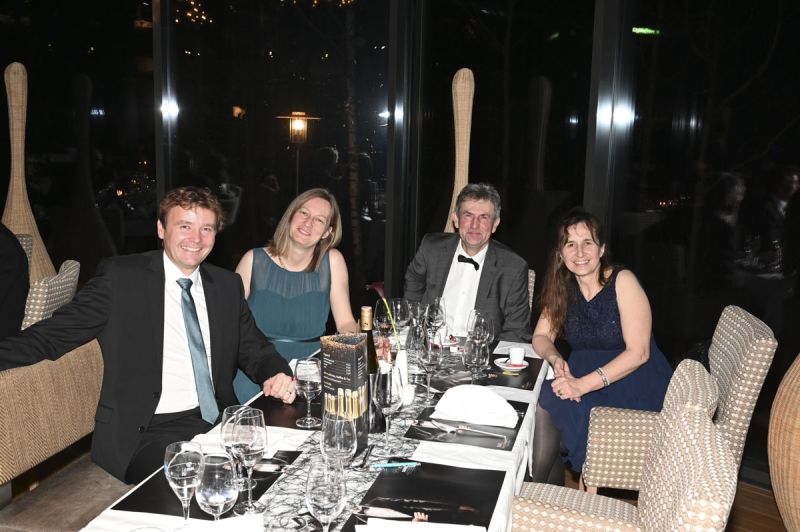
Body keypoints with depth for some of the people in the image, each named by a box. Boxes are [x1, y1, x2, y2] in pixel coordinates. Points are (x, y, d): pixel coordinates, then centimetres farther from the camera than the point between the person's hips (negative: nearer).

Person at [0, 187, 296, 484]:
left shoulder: (227, 285, 12)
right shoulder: (120, 277, -2)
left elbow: (252, 348, 16)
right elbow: (54, 334, -3)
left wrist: (277, 372, -7)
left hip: (220, 422, 6)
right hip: (149, 433, -5)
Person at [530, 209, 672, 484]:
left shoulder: (622, 281, -15)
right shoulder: (563, 286, 4)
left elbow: (638, 353, -20)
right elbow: (541, 336, 7)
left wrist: (583, 384, -27)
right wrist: (556, 360, -17)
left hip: (636, 383, -6)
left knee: (548, 403, -22)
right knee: (539, 397, -19)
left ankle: (541, 489, -2)